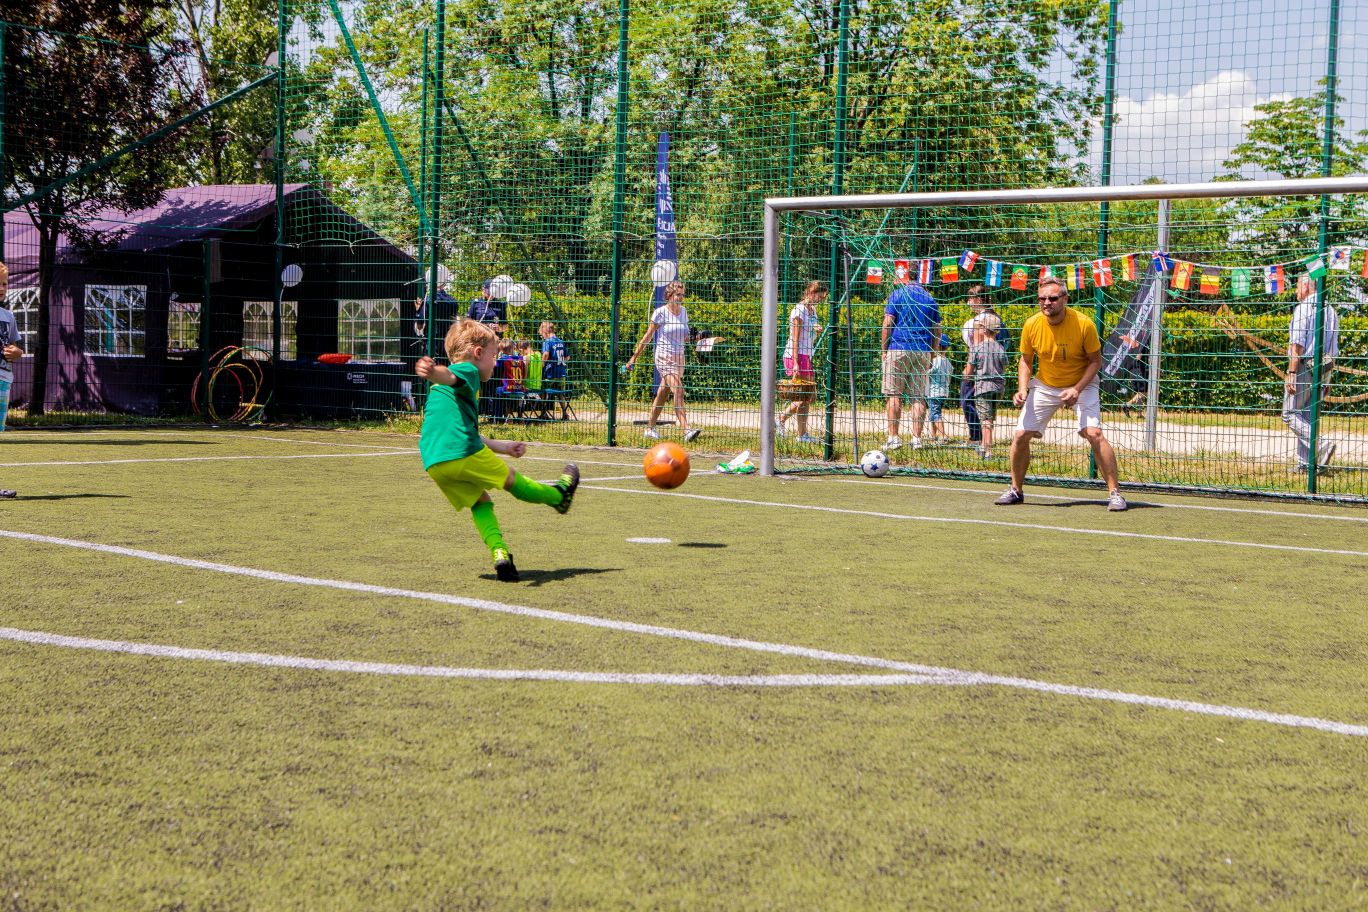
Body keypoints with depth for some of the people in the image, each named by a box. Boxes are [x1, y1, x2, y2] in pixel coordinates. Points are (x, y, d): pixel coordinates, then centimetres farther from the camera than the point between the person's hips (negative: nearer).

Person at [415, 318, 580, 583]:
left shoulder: (440, 391, 33)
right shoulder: (467, 370, 4)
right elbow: (448, 376, -22)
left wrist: (502, 447, 49)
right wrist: (433, 372, -47)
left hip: (435, 464, 7)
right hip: (464, 453, -7)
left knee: (480, 502, 18)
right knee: (512, 480, 16)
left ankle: (499, 553, -1)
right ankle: (559, 495, 39)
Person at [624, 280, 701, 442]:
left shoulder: (683, 311, 10)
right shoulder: (660, 312, -9)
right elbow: (648, 336, -4)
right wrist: (634, 357, -4)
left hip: (679, 357, 6)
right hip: (664, 357, -6)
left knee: (662, 395, 11)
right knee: (678, 392, -20)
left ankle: (650, 429, 21)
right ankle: (686, 431, -27)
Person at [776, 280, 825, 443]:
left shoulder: (813, 309, 15)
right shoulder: (799, 310, -13)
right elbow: (795, 339, -18)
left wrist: (818, 331, 7)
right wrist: (795, 364, -22)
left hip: (806, 356, 9)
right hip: (796, 356, -9)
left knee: (810, 394, 8)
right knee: (804, 396, -7)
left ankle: (803, 434, 12)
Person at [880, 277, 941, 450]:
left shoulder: (896, 295, 3)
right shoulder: (930, 299, 13)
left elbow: (887, 324, -4)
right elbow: (937, 330, 12)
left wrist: (884, 350, 0)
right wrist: (933, 355, 18)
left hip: (898, 349, -3)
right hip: (922, 352, 3)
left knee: (895, 395, 0)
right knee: (919, 397, 4)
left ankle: (893, 437, -5)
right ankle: (916, 439, 0)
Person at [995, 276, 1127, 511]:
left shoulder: (1084, 324, -22)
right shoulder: (1032, 325, -13)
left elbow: (1095, 360, -11)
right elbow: (1025, 361, 2)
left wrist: (1077, 389, -24)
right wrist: (1023, 389, -15)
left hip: (1081, 385, -3)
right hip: (1044, 386, 3)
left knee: (1093, 433, -22)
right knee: (1020, 436, -2)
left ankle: (1114, 492, -12)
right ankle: (1016, 490, 20)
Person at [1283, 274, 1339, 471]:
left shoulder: (1303, 309, -10)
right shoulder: (1331, 311, 14)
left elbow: (1297, 344, -17)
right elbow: (1334, 349, 16)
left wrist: (1291, 373, -18)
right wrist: (1327, 377, 21)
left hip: (1304, 366, -8)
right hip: (1323, 369, 8)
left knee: (1290, 414, -3)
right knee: (1308, 417, 11)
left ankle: (1320, 446, -19)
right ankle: (1305, 462, 9)